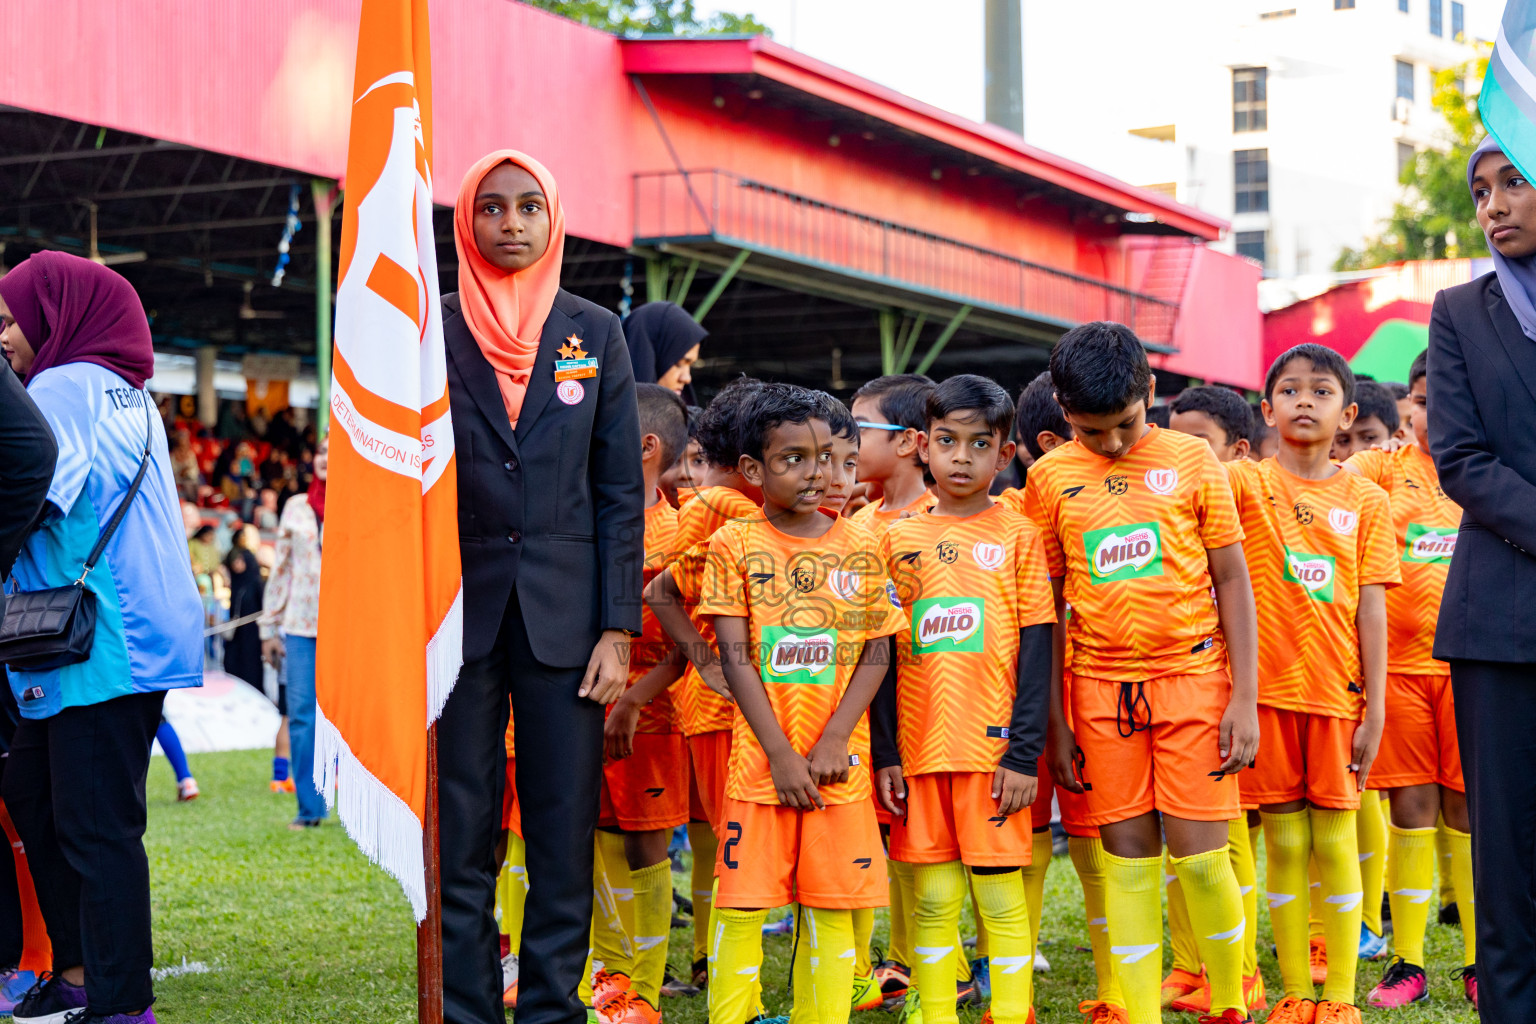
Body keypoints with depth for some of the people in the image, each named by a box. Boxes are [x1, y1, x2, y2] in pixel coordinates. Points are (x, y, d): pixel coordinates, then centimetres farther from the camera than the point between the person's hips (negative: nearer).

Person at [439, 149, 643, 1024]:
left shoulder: (595, 334, 8)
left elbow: (621, 491, 6)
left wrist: (619, 631, -3)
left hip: (564, 612, 1)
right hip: (460, 609, -1)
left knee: (565, 842, 2)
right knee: (459, 844, 1)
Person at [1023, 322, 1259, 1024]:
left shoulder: (1190, 458, 0)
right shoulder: (1050, 478, 3)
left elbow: (1232, 578, 3)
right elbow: (1047, 606, 7)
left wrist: (1244, 696, -2)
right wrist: (1055, 722, 5)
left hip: (1191, 676, -1)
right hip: (1099, 690, 1)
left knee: (1199, 855, -3)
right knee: (1128, 858, 3)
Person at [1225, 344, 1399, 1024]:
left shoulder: (1365, 501, 5)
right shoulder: (1246, 482, 2)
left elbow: (1371, 609, 2)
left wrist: (1375, 708, -1)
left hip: (1337, 689, 1)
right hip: (1267, 687, 0)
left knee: (1335, 841, 3)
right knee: (1284, 845, 4)